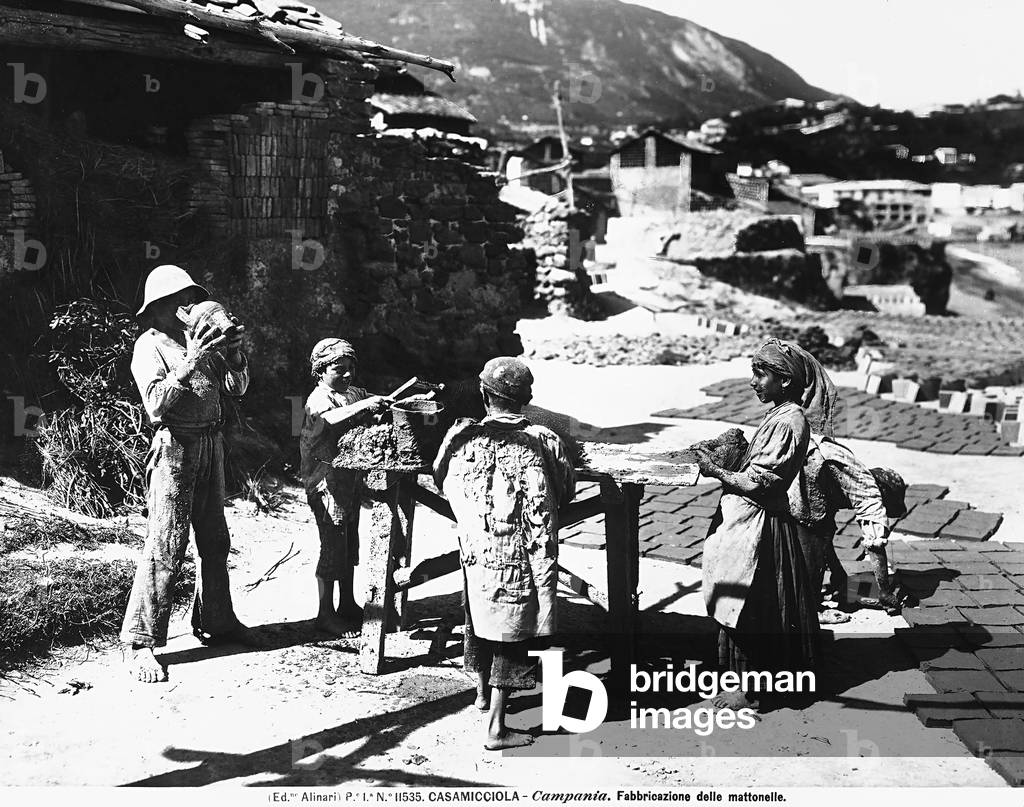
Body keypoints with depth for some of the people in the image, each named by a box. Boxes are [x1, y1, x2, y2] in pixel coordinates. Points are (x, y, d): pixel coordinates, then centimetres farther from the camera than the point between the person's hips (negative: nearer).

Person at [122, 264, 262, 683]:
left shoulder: (198, 339, 14)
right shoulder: (149, 345, -5)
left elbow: (236, 386, 12)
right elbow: (156, 403, -18)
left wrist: (233, 352, -5)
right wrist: (190, 363, -27)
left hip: (210, 444, 7)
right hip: (174, 448, -7)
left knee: (215, 541, 14)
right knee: (165, 548, -9)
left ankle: (215, 621, 27)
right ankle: (142, 643, -5)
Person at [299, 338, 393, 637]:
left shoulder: (354, 394, 11)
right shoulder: (317, 400, -14)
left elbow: (387, 401, 9)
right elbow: (330, 418, -36)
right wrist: (364, 405, -50)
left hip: (351, 479, 8)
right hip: (327, 483, -8)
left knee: (350, 545, 15)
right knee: (332, 548, -5)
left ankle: (347, 605, 28)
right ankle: (326, 614, 4)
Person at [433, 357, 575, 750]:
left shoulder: (462, 437, -7)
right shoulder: (543, 441, -13)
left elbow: (443, 481, 8)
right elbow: (567, 491, -3)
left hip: (476, 551, 3)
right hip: (524, 557, -3)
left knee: (480, 619, 24)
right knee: (512, 636, 4)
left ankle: (483, 691, 47)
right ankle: (496, 728, 4)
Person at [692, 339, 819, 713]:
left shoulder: (788, 422, -20)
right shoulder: (781, 415, 11)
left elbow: (758, 482, -22)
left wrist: (717, 471, -16)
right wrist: (731, 455, 7)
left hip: (757, 525, -10)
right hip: (747, 520, 10)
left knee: (747, 609, -1)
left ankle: (748, 688, 9)